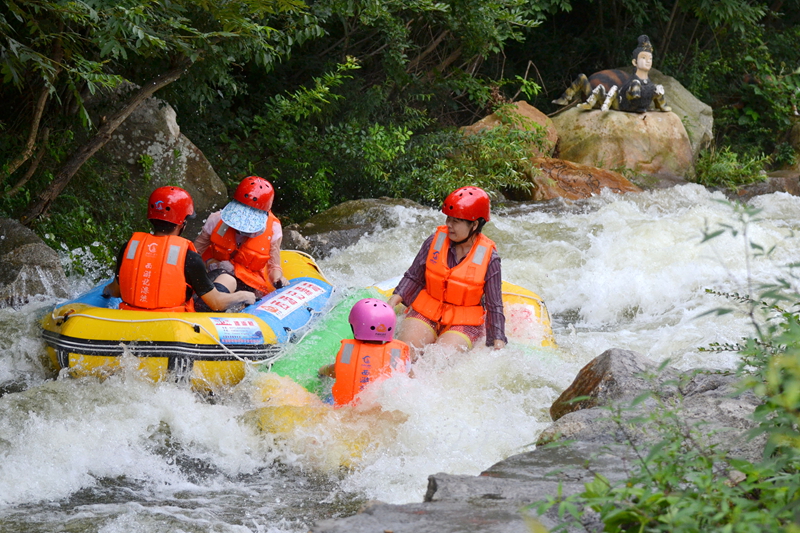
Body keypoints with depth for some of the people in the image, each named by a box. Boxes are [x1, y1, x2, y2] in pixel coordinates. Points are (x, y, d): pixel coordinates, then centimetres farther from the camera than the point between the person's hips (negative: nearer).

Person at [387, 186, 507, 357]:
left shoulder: (488, 258, -8)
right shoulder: (435, 241, -3)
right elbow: (413, 277, 8)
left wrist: (498, 343, -9)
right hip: (425, 313, 2)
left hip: (463, 323, -2)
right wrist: (394, 300, -7)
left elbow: (494, 307, -3)